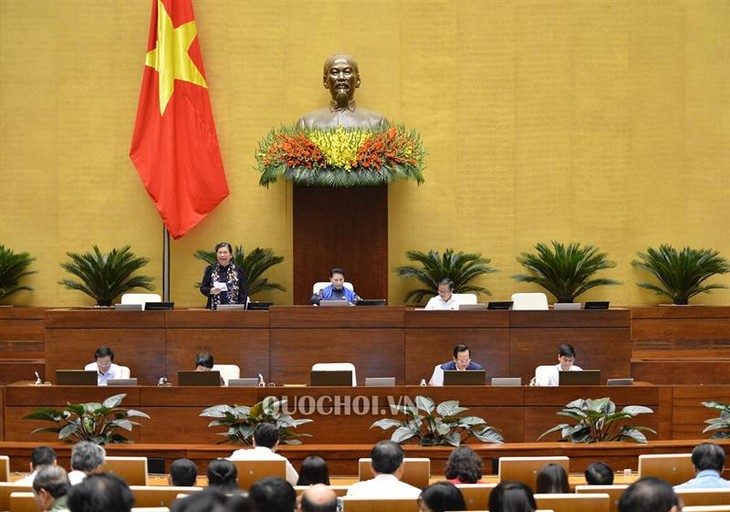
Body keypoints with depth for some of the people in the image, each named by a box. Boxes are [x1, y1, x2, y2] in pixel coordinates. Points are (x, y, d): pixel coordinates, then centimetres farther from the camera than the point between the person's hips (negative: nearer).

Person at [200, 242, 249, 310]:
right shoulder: (210, 270, 8)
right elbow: (203, 288, 10)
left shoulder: (238, 270, 4)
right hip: (214, 309, 1)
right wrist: (211, 291, -11)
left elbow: (244, 292, 4)